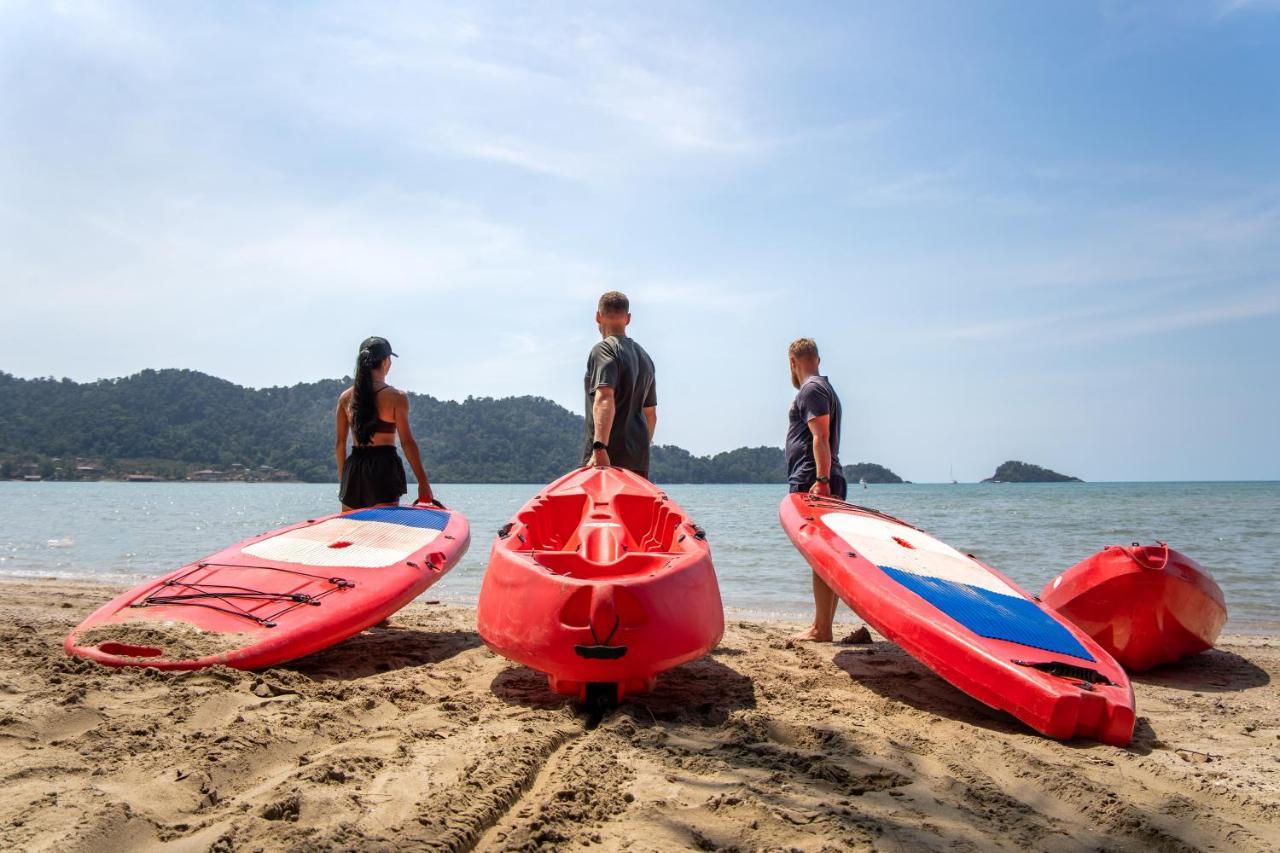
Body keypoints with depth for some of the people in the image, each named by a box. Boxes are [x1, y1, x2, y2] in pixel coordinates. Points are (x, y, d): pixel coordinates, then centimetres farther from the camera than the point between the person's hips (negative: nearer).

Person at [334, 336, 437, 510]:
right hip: (384, 465, -4)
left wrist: (343, 478, 19)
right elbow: (407, 442, -9)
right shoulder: (396, 397, -7)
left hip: (354, 465, 5)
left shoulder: (346, 397, 6)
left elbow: (340, 443, 9)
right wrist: (423, 482, -5)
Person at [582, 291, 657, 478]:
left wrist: (599, 448, -31)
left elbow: (604, 399, -23)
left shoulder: (603, 350, -7)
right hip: (639, 460, 8)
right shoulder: (644, 356, 20)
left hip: (608, 457, -8)